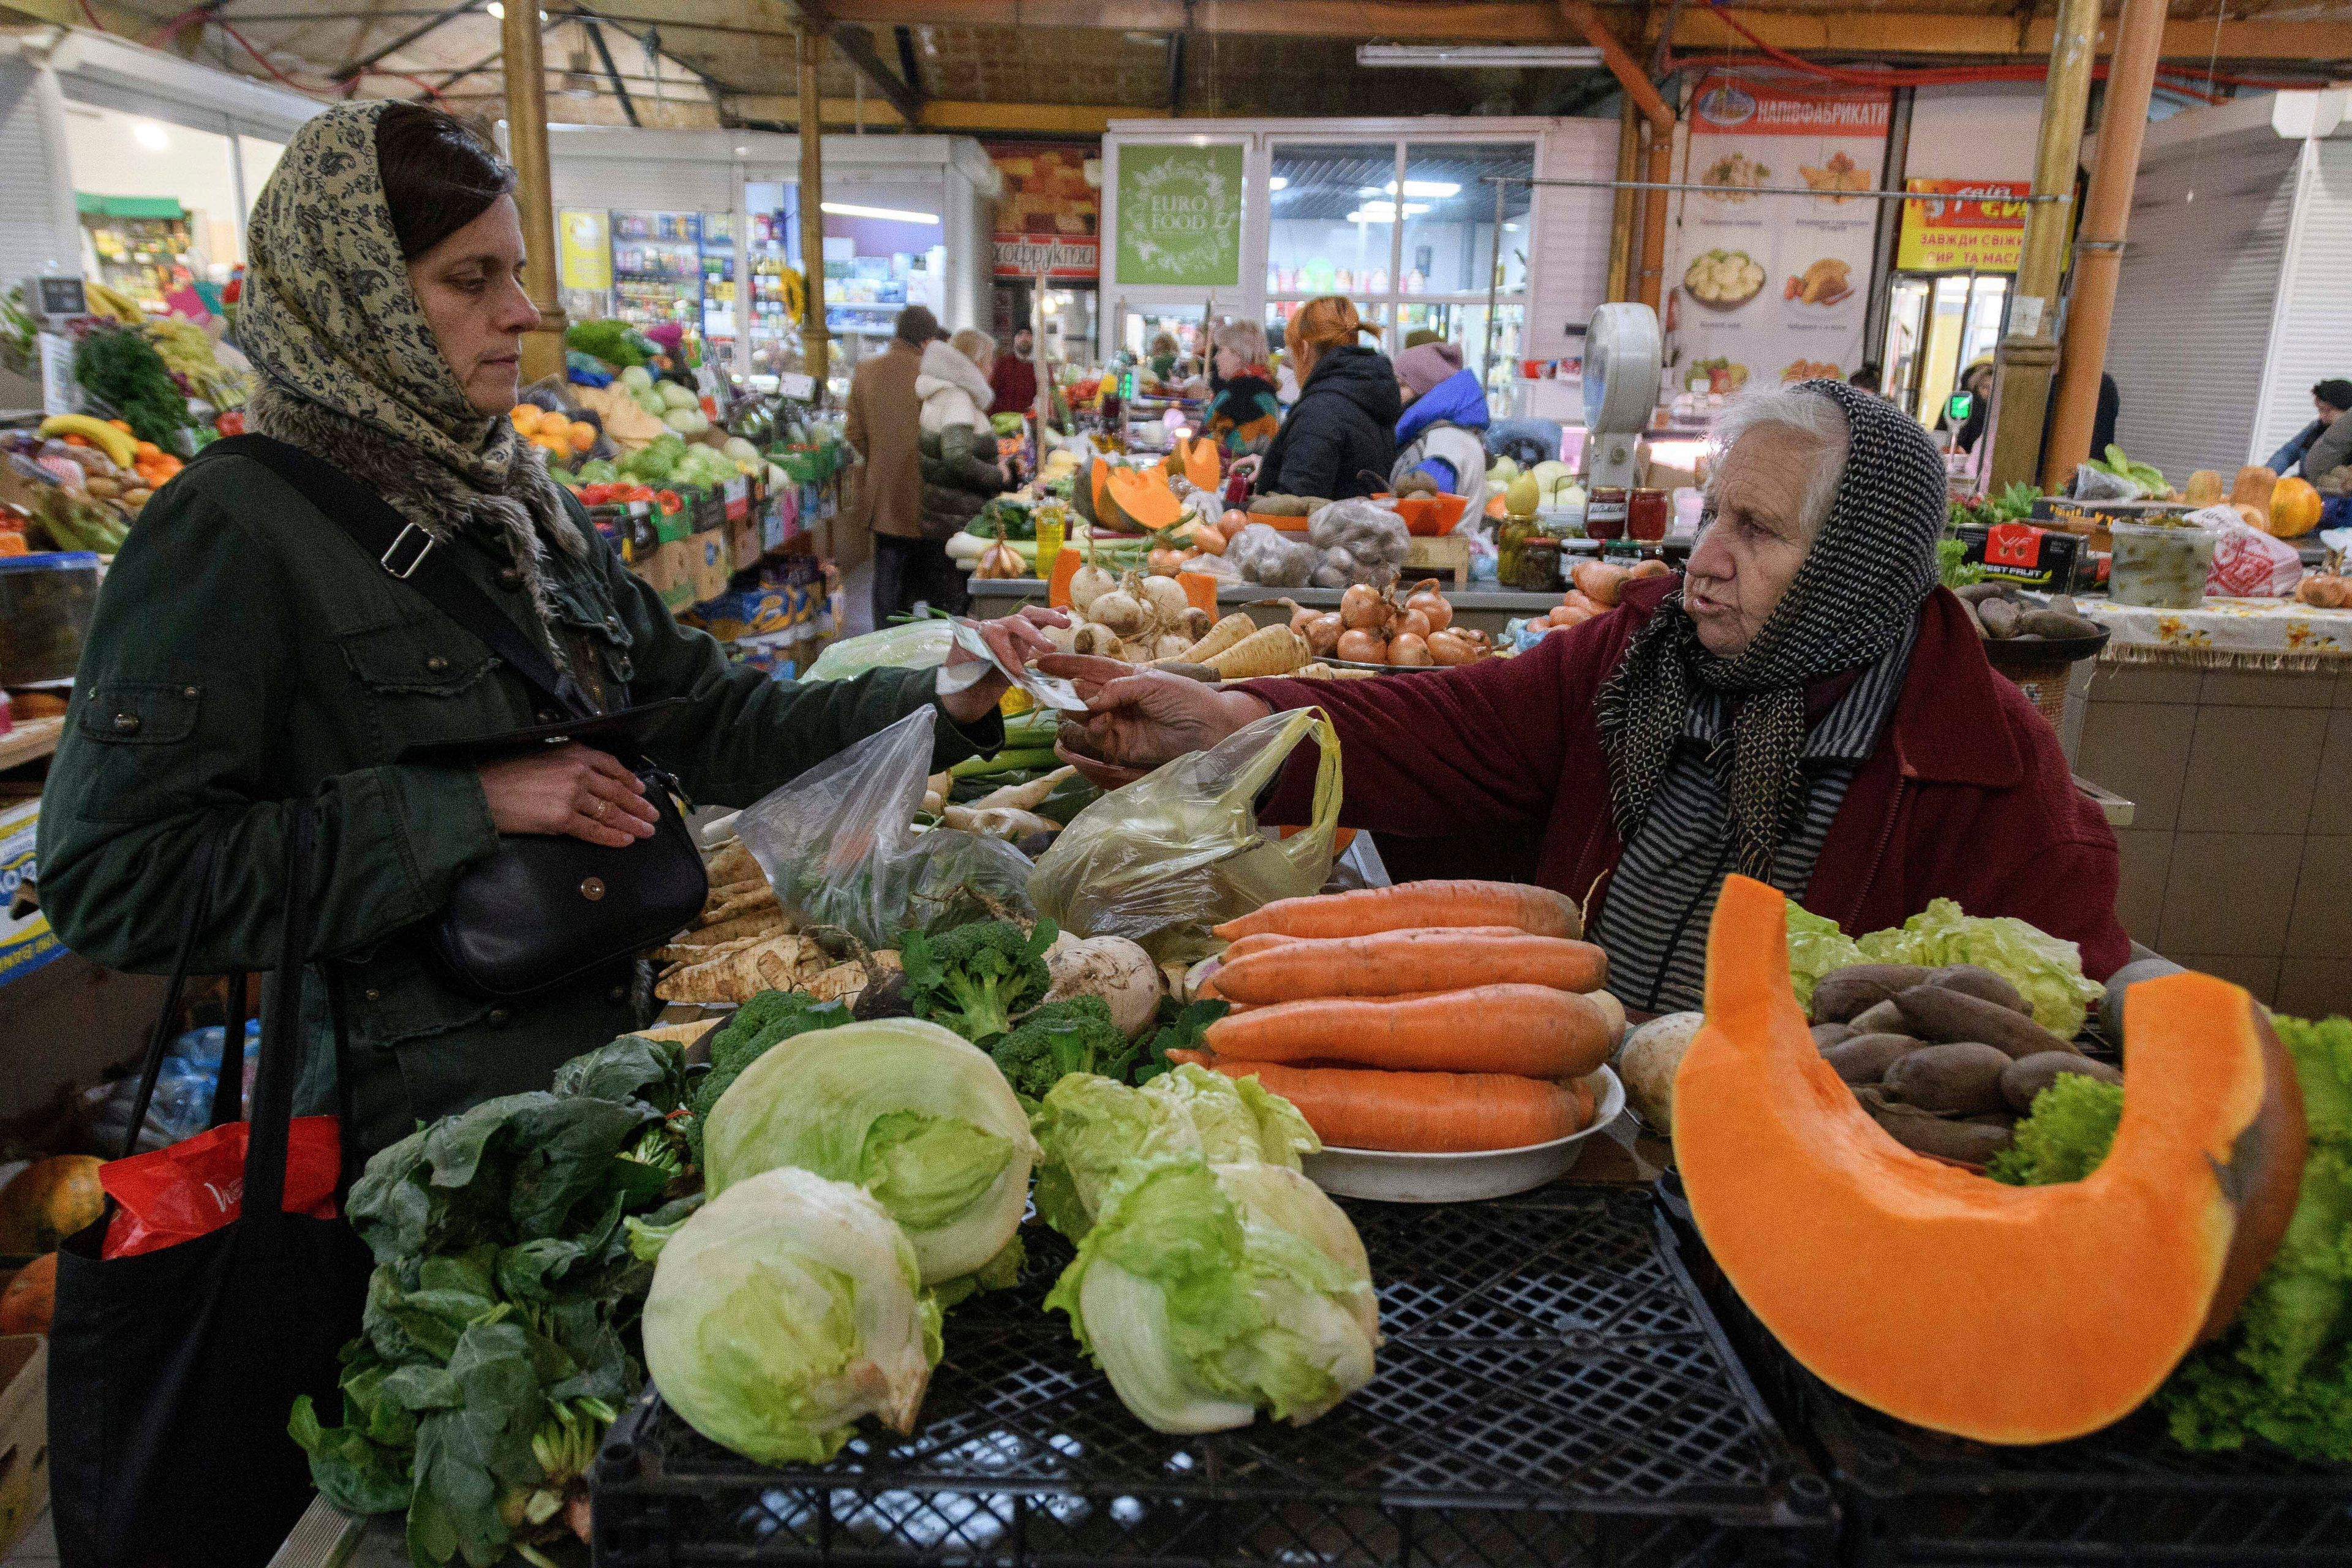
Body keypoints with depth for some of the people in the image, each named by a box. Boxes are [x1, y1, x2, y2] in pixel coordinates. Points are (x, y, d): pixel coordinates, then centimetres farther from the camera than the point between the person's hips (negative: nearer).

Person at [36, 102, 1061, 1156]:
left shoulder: (522, 504, 10)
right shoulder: (231, 527, -12)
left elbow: (700, 715, 10)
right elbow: (109, 880, -18)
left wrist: (939, 702, -1)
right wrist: (470, 804, -21)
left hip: (611, 1046, 7)